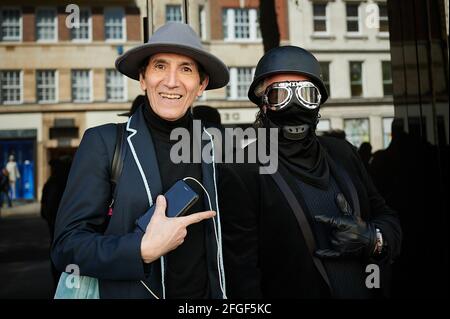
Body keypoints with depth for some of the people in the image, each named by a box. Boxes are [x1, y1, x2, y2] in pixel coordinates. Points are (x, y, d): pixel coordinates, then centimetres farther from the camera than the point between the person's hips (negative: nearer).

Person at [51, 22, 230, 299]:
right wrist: (144, 250, -26)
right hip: (129, 292, -3)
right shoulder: (103, 142, -13)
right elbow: (67, 245, -14)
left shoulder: (211, 144, -3)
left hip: (204, 292, 4)